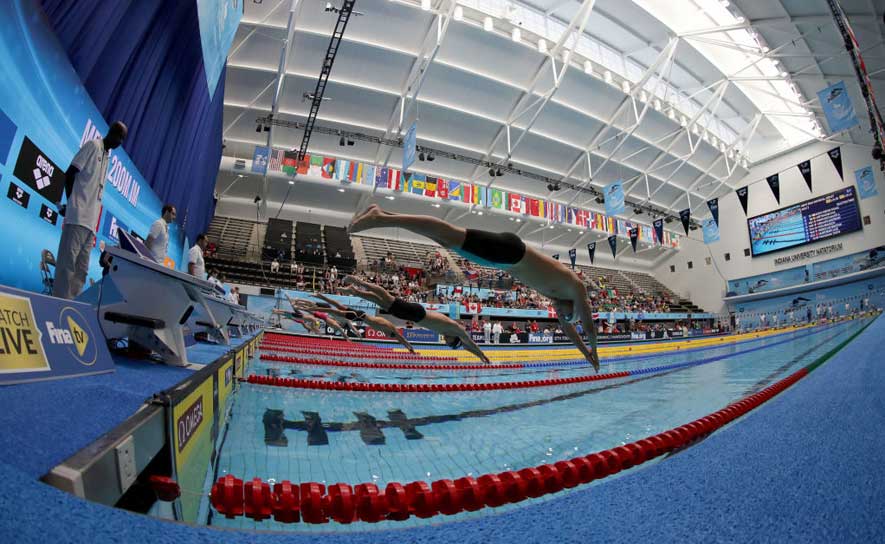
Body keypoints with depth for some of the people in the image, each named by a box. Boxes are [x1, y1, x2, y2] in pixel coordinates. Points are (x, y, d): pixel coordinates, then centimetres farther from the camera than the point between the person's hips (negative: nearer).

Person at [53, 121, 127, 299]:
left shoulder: (107, 157, 23)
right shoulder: (93, 145, 2)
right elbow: (70, 173, -5)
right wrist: (71, 203, -4)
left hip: (91, 219, 7)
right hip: (78, 215, -7)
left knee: (82, 269, 4)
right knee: (68, 262, -10)